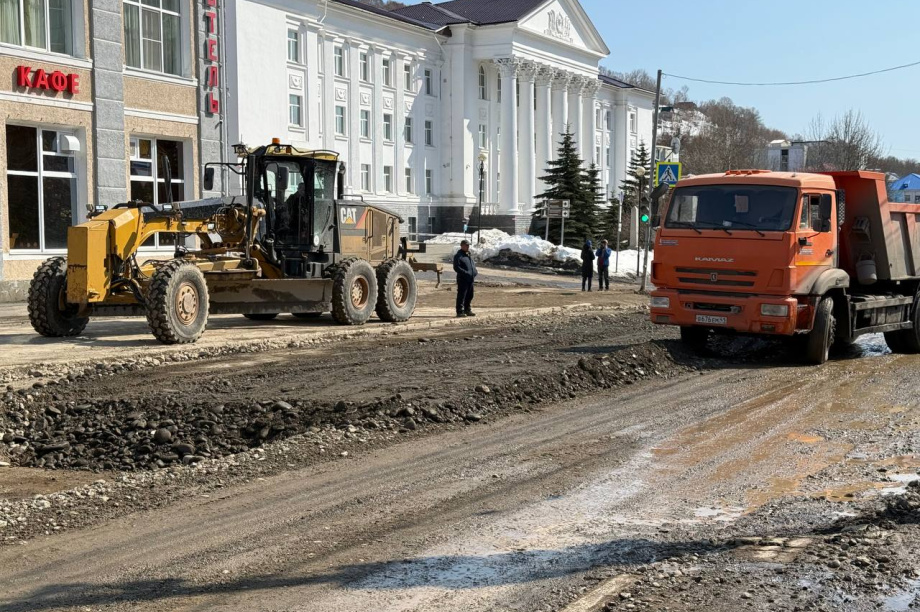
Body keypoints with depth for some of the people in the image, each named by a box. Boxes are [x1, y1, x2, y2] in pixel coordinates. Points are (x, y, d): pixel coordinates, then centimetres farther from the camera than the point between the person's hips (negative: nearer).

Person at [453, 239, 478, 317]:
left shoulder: (469, 255, 20)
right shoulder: (458, 256, -7)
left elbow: (473, 264, 30)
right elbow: (456, 267, -16)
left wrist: (475, 271, 9)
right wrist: (465, 273, -23)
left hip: (470, 279, 8)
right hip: (462, 279, -8)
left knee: (469, 296, 13)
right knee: (461, 296, -7)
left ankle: (467, 310, 24)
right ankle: (460, 311, -4)